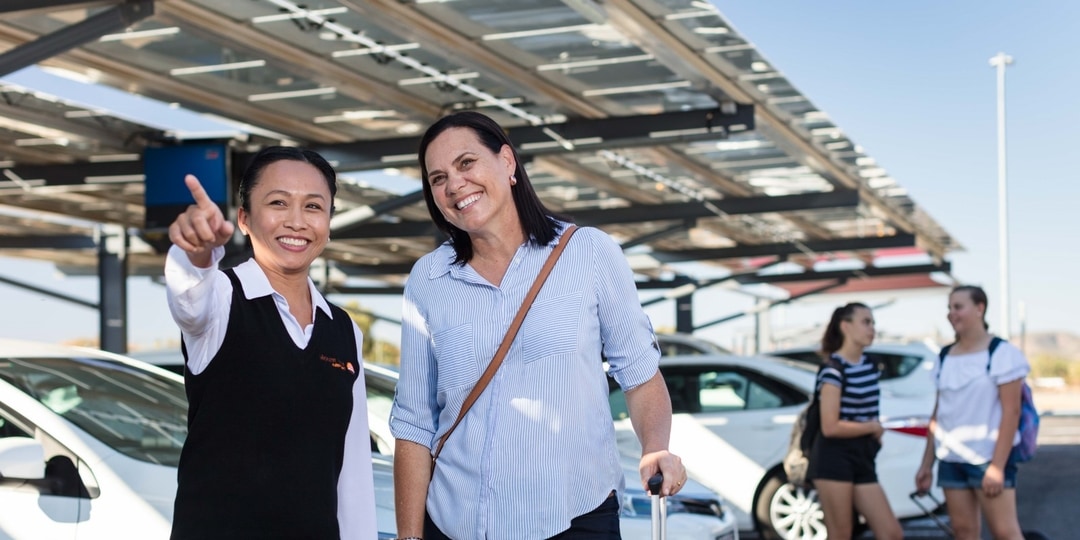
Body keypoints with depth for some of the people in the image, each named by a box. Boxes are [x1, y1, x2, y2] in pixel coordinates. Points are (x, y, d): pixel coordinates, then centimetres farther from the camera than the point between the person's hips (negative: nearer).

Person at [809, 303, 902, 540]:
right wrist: (873, 427, -5)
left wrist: (875, 435, 4)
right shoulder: (833, 369, -12)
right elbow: (830, 427, -18)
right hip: (834, 458, -8)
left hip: (863, 459, 8)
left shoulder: (870, 366, 12)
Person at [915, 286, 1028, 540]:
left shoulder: (1002, 354, -6)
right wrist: (926, 464, 12)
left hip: (988, 458, -6)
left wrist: (997, 466, -18)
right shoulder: (946, 358, 12)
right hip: (951, 460, 6)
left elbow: (1011, 412, -12)